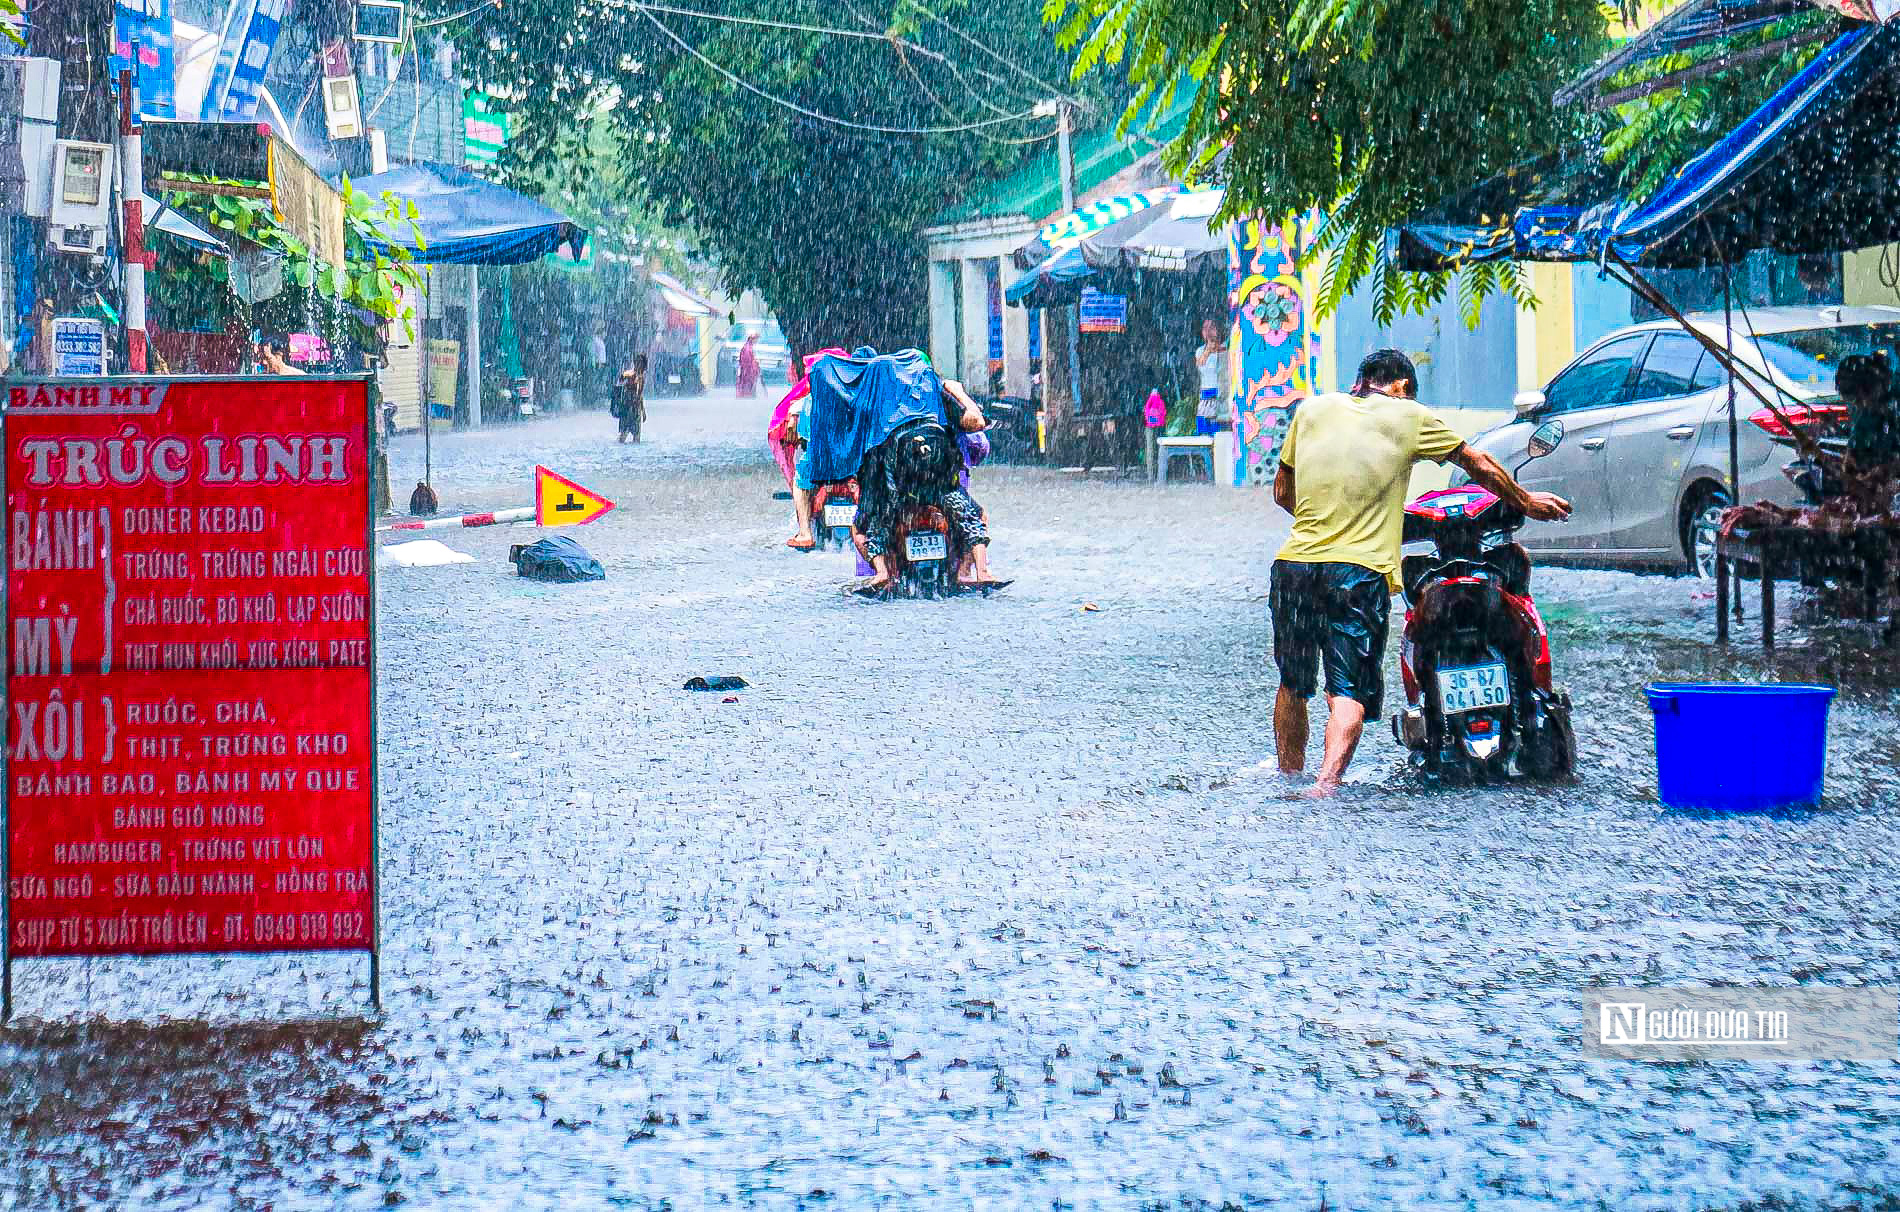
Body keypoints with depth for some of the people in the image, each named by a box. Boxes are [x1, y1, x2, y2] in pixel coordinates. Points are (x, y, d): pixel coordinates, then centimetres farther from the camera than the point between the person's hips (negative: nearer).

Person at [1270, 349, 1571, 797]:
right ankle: (1327, 782, -21)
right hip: (1361, 571, -3)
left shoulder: (1312, 409, 14)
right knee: (1350, 691, -3)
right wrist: (1527, 503, 34)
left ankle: (1289, 777, 31)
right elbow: (1479, 466, 19)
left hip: (1295, 561, 3)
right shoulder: (1410, 417, 7)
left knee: (1293, 685, 19)